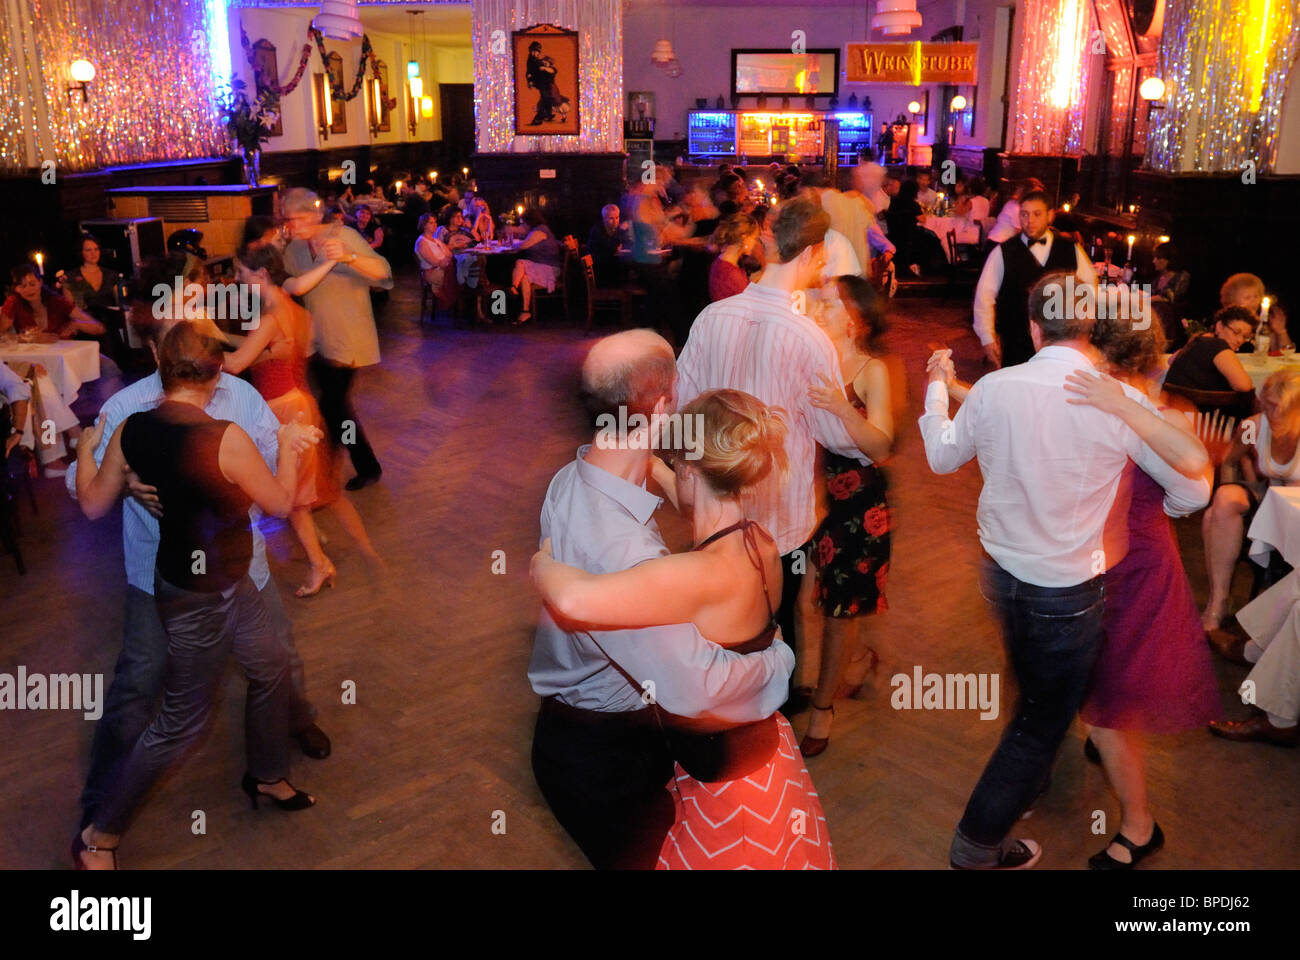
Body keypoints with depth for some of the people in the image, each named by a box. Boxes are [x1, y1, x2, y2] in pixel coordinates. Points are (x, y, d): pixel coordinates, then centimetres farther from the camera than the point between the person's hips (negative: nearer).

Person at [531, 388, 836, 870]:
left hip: (726, 781, -7)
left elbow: (574, 599, -46)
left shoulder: (701, 576, -35)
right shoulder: (760, 541, -9)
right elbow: (702, 500, 15)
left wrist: (542, 566, -24)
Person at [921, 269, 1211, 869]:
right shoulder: (1120, 402, -20)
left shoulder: (992, 388, -11)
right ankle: (978, 842, 26)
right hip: (1066, 592, -4)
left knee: (1034, 691, 31)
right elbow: (1193, 486, -8)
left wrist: (937, 386, 23)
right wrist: (1156, 513, 15)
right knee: (1045, 719, 15)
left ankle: (1029, 780, 56)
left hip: (1000, 572, 5)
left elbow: (942, 457, 8)